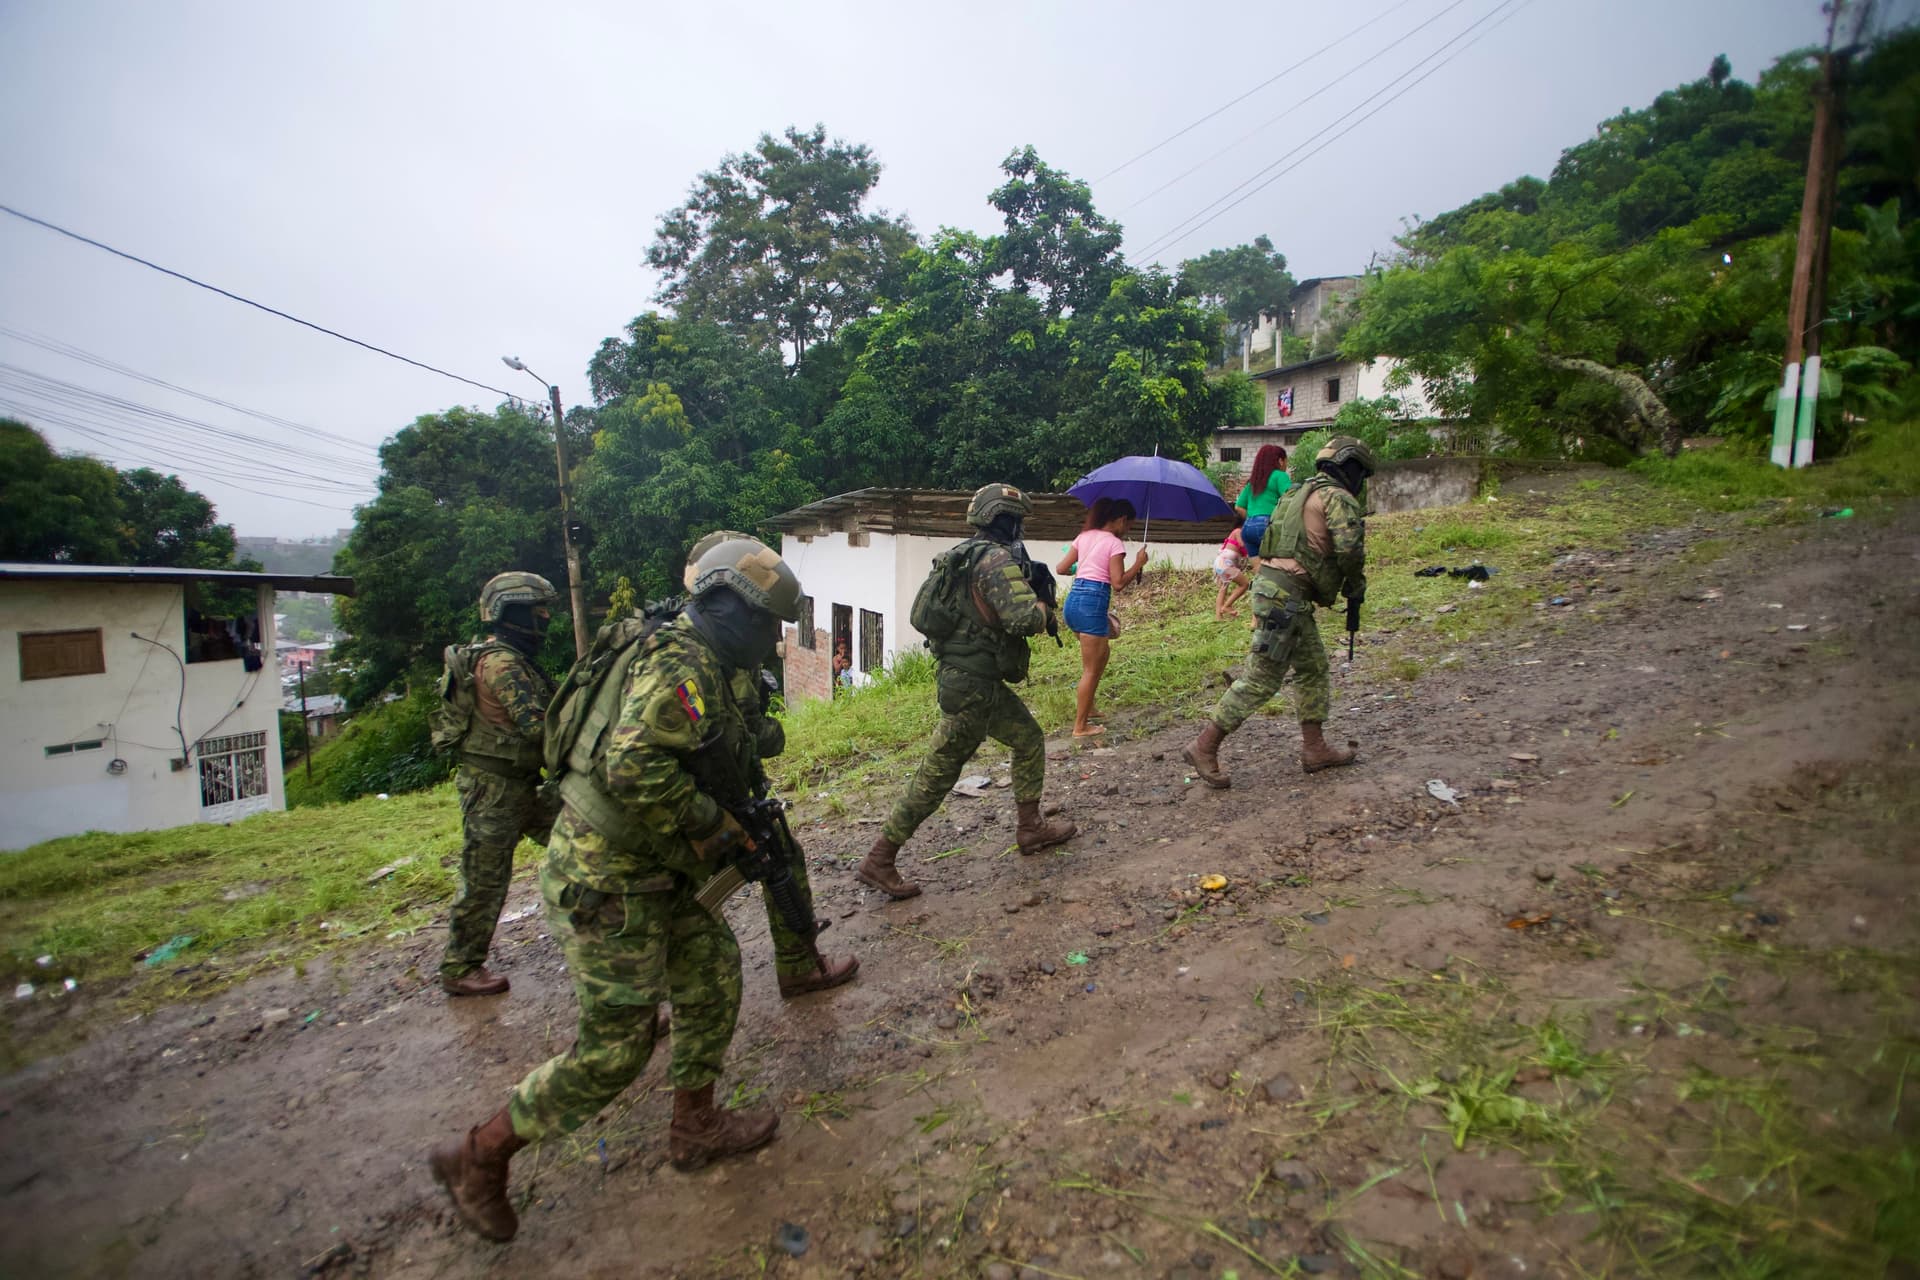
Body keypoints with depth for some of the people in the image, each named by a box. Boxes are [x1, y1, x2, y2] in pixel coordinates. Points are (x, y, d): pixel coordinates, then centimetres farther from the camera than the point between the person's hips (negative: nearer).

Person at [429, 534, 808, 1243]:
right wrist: (713, 824, -22)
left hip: (646, 874, 10)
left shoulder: (700, 667, 11)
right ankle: (478, 1155, 22)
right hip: (607, 883, -10)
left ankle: (695, 1127, 33)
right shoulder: (682, 665, -22)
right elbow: (635, 767, -35)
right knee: (615, 1049, 2)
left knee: (714, 968, 16)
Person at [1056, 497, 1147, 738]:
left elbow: (1062, 568, 14)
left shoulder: (1084, 536, 15)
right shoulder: (1115, 543, -5)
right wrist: (1139, 563, 0)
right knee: (1091, 669, 2)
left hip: (1072, 601, 8)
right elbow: (1118, 583, -12)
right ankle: (1080, 726, 8)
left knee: (1103, 652, 27)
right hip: (1093, 604, -8)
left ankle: (1086, 706, 30)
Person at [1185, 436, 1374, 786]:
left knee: (1313, 668, 17)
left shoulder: (1305, 493, 23)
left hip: (1282, 592, 10)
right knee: (1262, 678, -7)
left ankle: (1315, 749, 23)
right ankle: (1205, 747, -3)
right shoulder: (1338, 498, -6)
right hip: (1284, 596, -10)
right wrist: (1356, 586, 1)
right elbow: (1350, 549, -17)